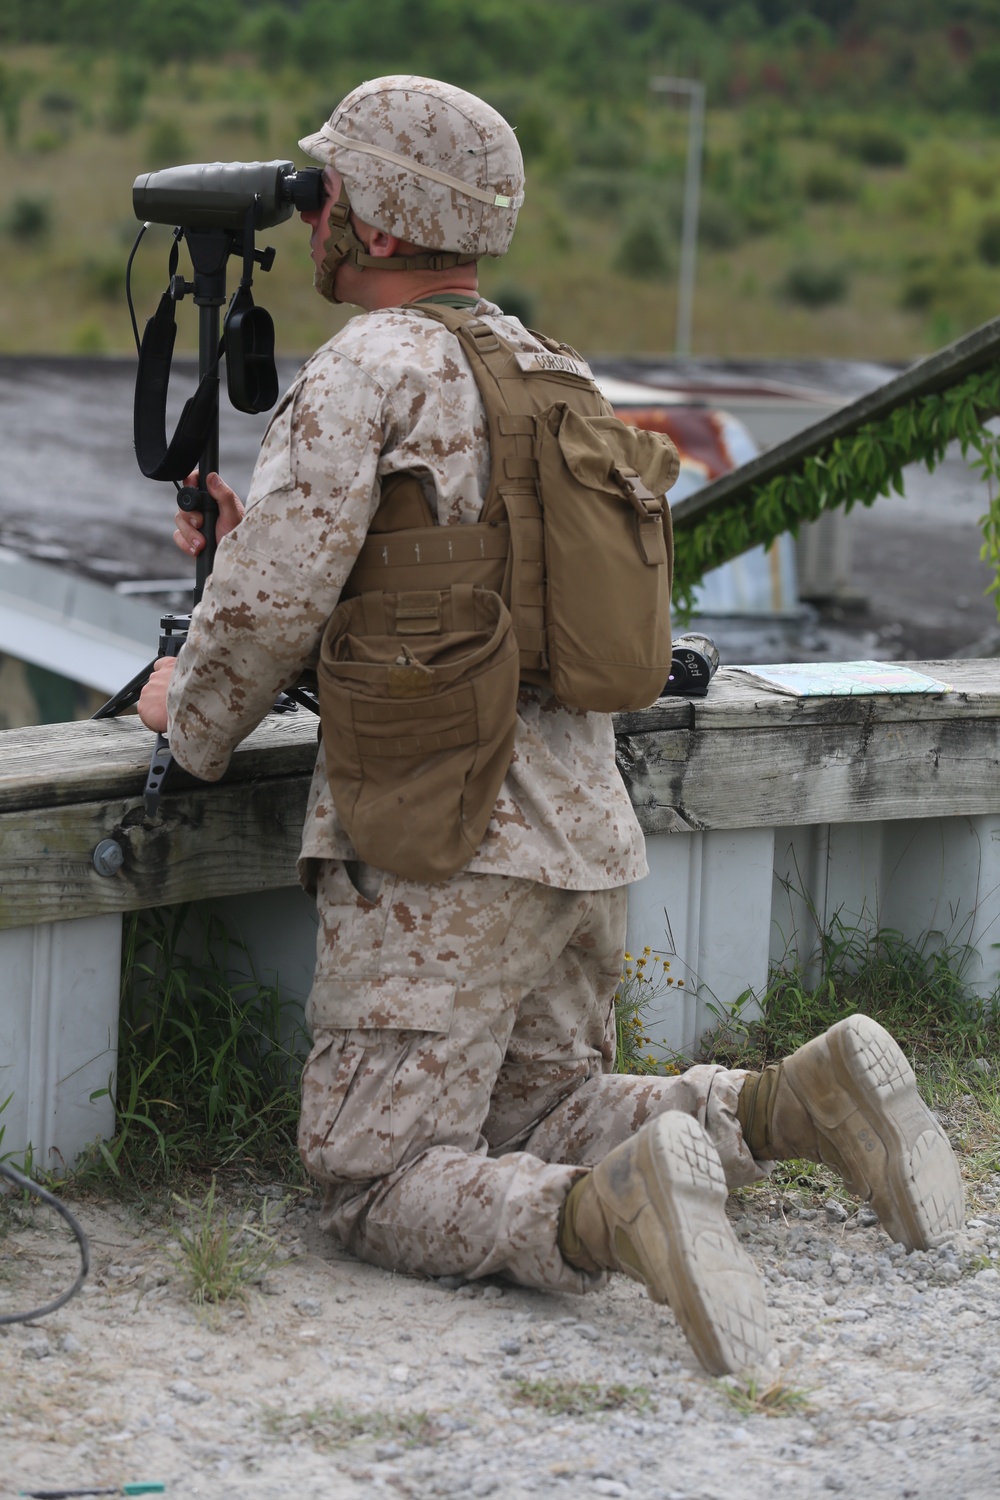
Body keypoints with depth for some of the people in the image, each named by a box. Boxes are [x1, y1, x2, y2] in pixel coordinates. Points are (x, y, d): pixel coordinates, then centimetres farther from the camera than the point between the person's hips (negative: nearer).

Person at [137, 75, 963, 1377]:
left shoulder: (362, 371, -10)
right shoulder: (539, 368, 17)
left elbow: (269, 610, -15)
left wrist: (193, 719, 5)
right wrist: (260, 537, 22)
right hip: (585, 833, 8)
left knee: (379, 1189, -6)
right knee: (527, 1125, 21)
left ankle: (613, 1219, -31)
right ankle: (796, 1102, 1)